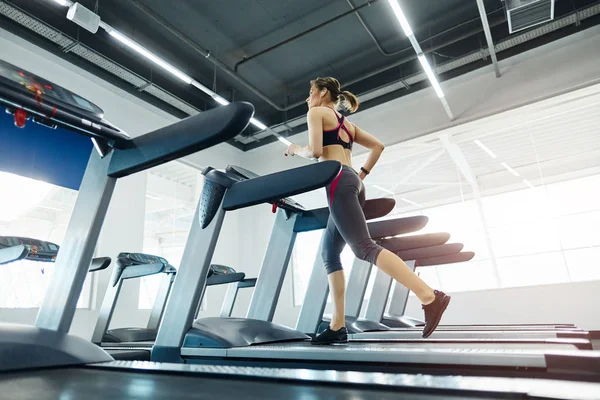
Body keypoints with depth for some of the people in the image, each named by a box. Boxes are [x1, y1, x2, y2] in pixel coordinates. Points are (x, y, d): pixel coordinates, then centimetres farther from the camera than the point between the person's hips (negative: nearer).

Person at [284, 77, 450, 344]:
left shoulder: (316, 113, 7)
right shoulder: (347, 123, 29)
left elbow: (315, 151, -8)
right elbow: (378, 146, 25)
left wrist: (295, 150, 11)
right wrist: (361, 174, 22)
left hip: (338, 182, -9)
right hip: (352, 182, 9)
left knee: (364, 247, -18)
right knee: (329, 253, 6)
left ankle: (430, 297, -27)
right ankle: (337, 327, 3)